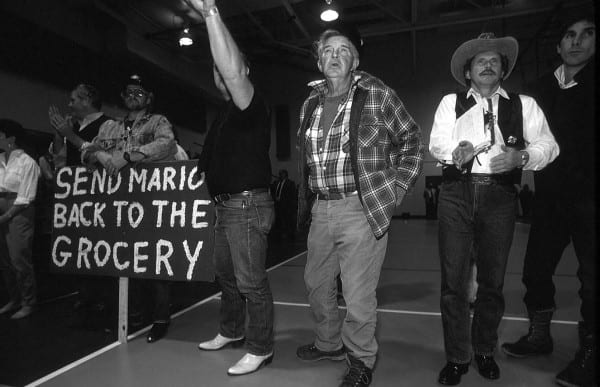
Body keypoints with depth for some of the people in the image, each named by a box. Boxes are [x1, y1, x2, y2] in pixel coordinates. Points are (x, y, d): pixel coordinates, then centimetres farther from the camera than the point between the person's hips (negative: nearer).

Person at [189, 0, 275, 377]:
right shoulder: (224, 116, 19)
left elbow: (233, 70, -30)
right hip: (225, 205, 10)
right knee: (226, 275, 20)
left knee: (251, 281, -3)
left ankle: (260, 348, 13)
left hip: (248, 206, -10)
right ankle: (232, 330, 38)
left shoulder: (252, 106, -11)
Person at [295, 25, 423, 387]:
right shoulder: (311, 103, 13)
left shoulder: (378, 95, -3)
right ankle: (329, 343, 41)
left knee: (358, 296, -1)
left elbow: (412, 139, 4)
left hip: (362, 208, -6)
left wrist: (397, 187, -4)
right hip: (321, 209, 6)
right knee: (317, 283, 17)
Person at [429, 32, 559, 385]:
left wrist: (522, 156, -17)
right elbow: (436, 143, 0)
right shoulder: (450, 102, 13)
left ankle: (485, 351, 31)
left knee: (493, 281, 10)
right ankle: (457, 357, 16)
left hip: (499, 197, 1)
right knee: (453, 280, -1)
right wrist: (455, 153, -22)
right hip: (456, 194, -1)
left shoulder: (524, 104, 14)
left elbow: (548, 145, 4)